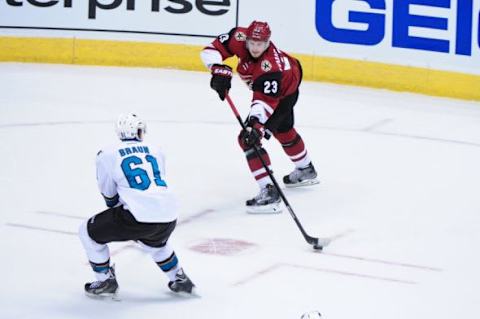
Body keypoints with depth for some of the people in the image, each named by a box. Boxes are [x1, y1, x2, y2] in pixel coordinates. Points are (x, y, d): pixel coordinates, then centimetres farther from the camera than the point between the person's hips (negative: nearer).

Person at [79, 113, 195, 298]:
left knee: (89, 233, 16)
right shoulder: (155, 152, 18)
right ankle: (180, 280, 41)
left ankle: (106, 281, 22)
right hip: (168, 218, 5)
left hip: (139, 217, -5)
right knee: (154, 241, 40)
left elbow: (109, 195, 17)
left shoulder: (106, 155, 7)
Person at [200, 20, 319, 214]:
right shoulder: (240, 38, -27)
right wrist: (219, 70, -39)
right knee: (283, 129, 31)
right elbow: (212, 50, -24)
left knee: (249, 138, -20)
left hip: (285, 91, -9)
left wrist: (255, 124, -55)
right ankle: (306, 171, 56)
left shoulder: (271, 66, -42)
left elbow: (266, 101, -43)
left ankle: (269, 192, -24)